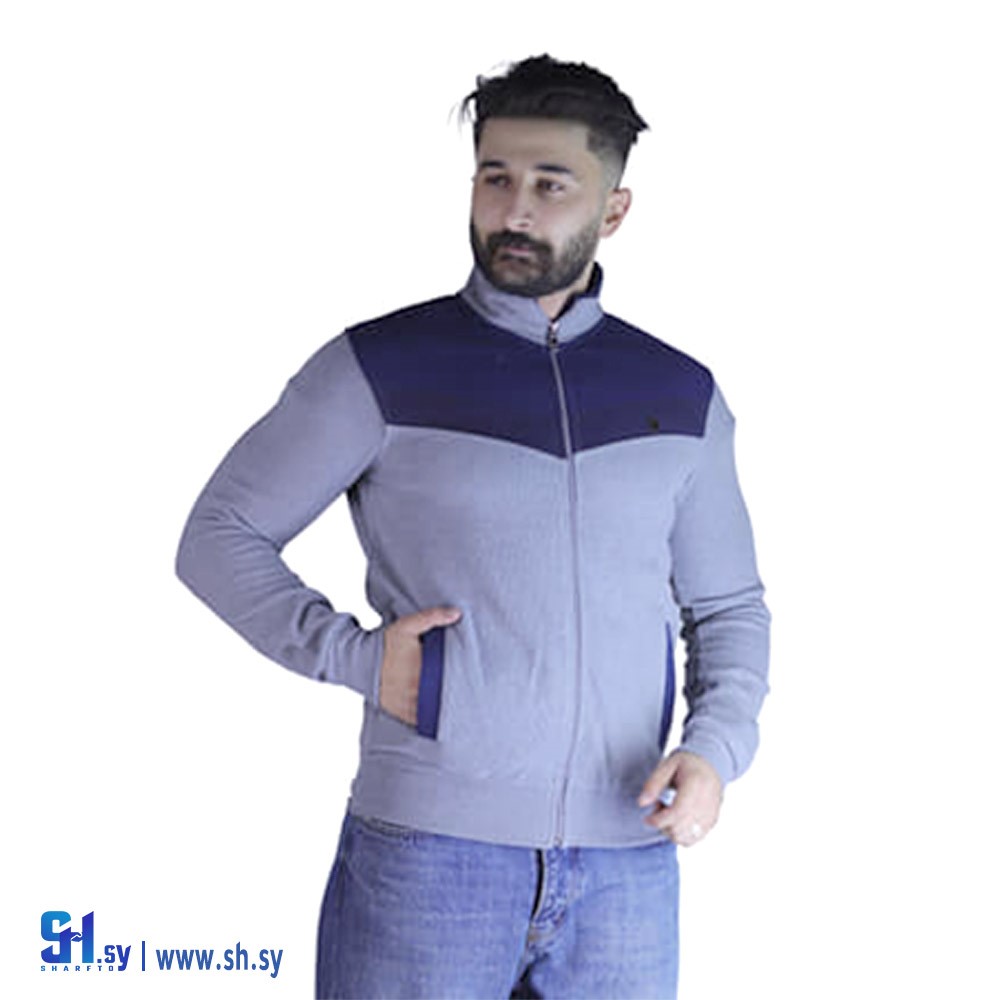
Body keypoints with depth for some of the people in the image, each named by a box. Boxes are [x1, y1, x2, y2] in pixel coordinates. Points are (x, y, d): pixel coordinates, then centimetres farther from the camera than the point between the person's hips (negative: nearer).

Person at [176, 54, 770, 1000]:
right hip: (427, 851, -3)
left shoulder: (682, 397, 8)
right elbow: (220, 535, 3)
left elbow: (730, 607, 14)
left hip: (625, 862, 3)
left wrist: (715, 748, -4)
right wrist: (352, 655, -10)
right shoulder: (380, 368, -1)